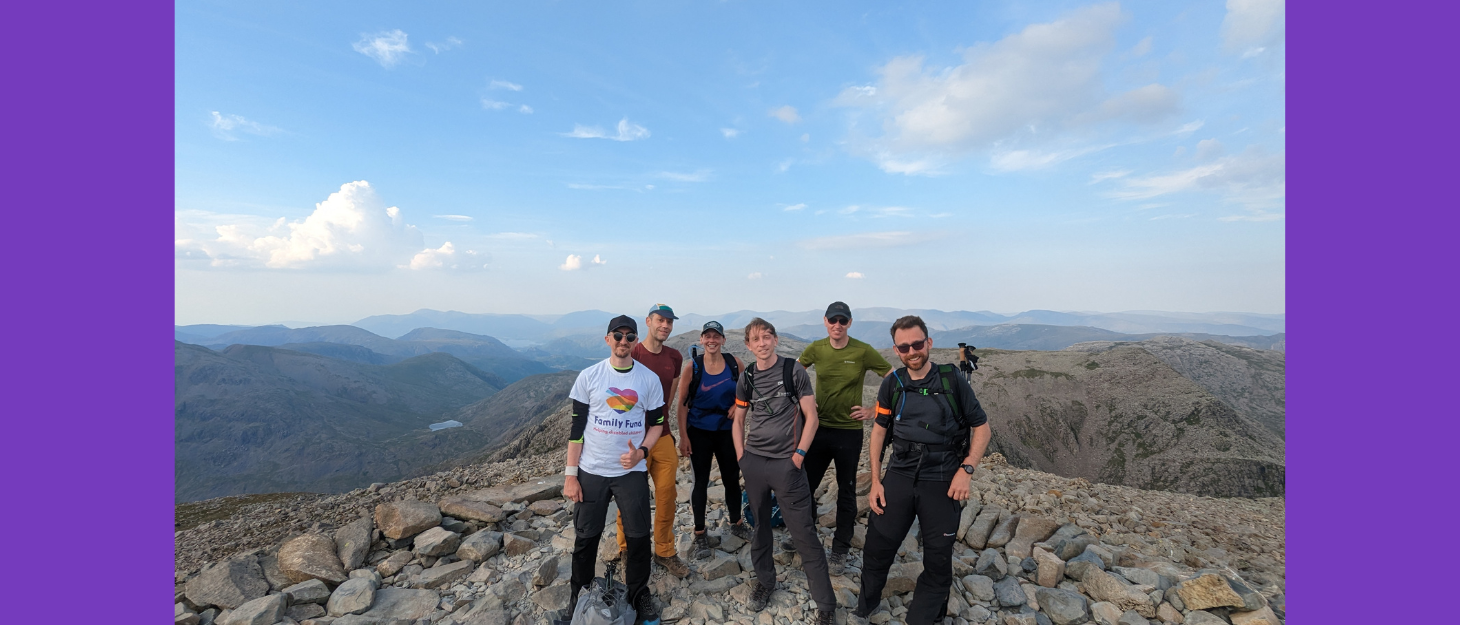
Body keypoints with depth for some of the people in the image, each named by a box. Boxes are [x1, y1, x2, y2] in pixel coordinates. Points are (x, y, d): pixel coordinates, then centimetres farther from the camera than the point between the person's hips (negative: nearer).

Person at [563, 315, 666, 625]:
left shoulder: (650, 379, -4)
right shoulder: (589, 376, -5)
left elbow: (657, 423, 4)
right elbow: (576, 428, -2)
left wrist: (641, 452, -14)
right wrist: (570, 475, -4)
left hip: (632, 471, 0)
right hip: (591, 472, 0)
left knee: (639, 536, 6)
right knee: (586, 536, 12)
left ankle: (639, 593, 30)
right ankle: (579, 595, 35)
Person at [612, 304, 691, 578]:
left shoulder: (675, 357, 4)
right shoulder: (632, 354, -13)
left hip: (663, 436, 5)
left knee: (667, 495, 10)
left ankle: (664, 552, 27)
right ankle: (627, 550, 30)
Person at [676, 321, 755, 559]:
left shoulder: (734, 363, -6)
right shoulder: (692, 366, -11)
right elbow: (682, 403, -7)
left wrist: (737, 406, -10)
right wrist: (683, 436, -9)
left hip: (727, 430, 2)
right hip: (699, 432, -2)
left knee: (732, 478, 13)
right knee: (701, 481, 7)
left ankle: (736, 523, 37)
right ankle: (700, 534, 24)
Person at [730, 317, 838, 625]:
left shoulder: (794, 371, -6)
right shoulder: (746, 378, 5)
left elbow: (811, 417, -4)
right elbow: (738, 420, 14)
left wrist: (798, 456, -9)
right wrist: (741, 456, 5)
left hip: (786, 463, -4)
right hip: (753, 462, 4)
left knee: (804, 535, 0)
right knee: (760, 526, 17)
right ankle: (764, 581, 38)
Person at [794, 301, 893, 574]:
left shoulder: (863, 351, -12)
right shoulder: (815, 349, -4)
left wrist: (874, 411, -10)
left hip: (849, 432, -2)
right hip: (818, 427, 3)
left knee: (846, 492, 11)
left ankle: (840, 551, 28)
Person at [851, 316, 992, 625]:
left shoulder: (952, 380, -7)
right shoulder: (892, 384, -1)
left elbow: (981, 427, 0)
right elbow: (879, 430, 5)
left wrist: (966, 470, -12)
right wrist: (875, 481, 2)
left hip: (942, 483, -1)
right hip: (898, 477, 2)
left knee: (938, 561, 12)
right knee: (877, 549, 8)